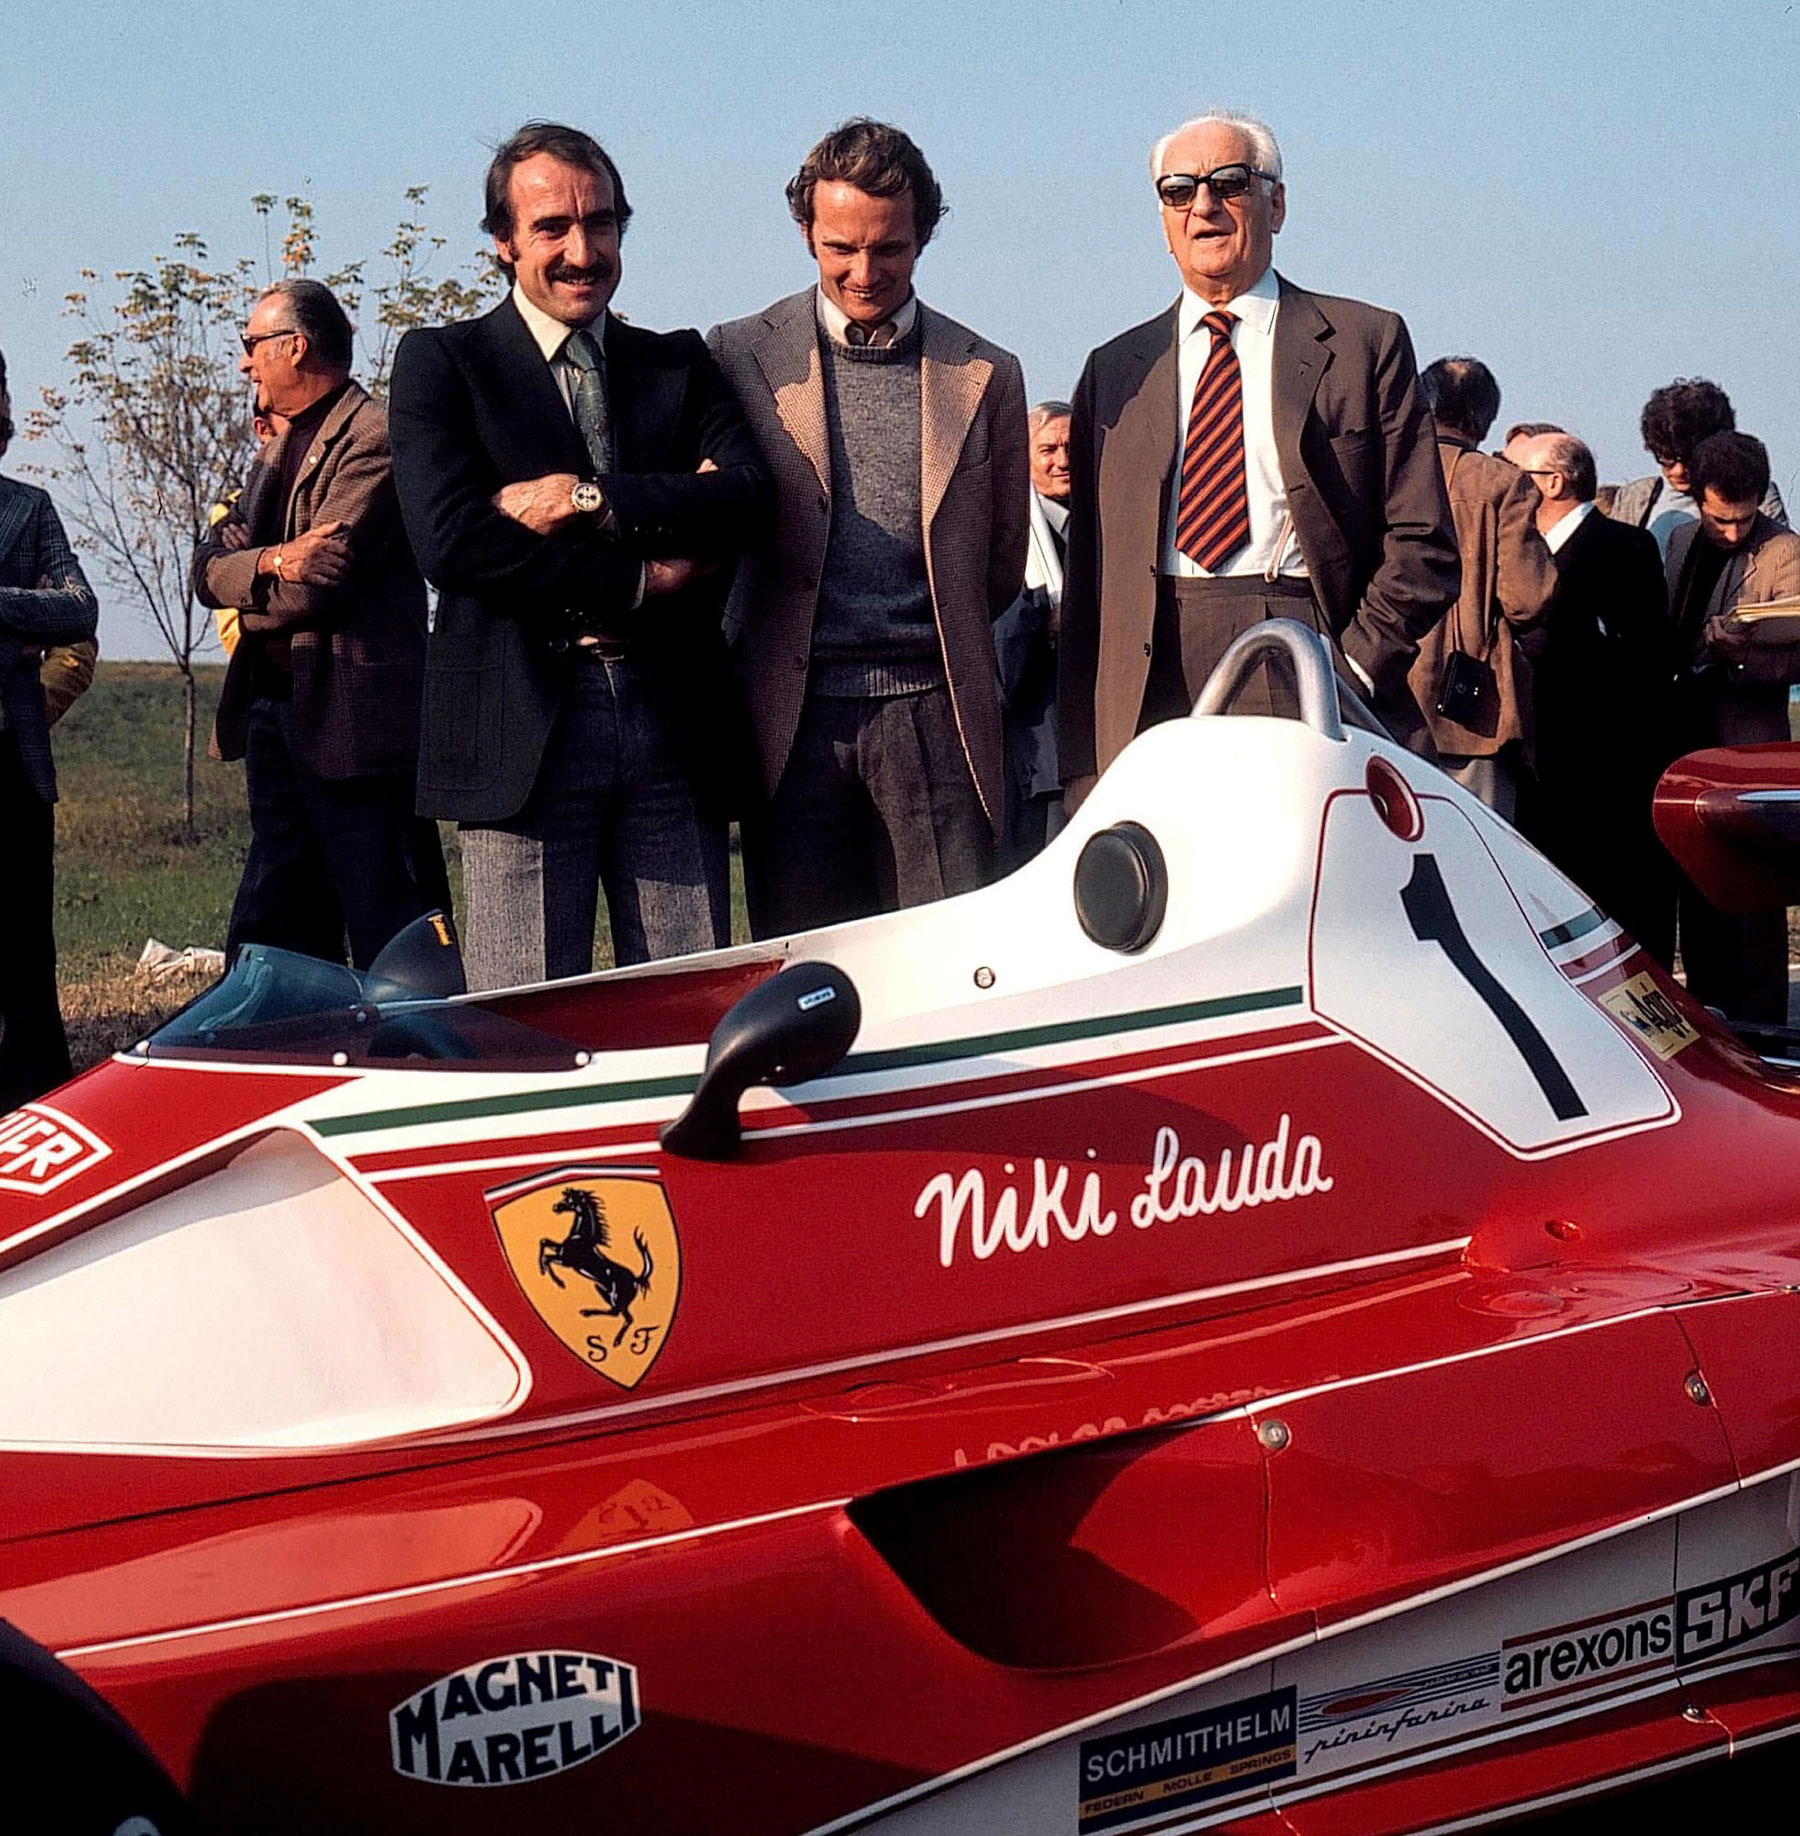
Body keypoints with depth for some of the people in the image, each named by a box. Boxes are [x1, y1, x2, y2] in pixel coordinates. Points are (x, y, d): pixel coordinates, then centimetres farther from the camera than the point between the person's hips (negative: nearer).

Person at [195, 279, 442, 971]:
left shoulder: (374, 438, -11)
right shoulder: (282, 447, 20)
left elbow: (320, 580, -20)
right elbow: (209, 565, 10)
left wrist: (247, 594, 1)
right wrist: (268, 561, -13)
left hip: (350, 721, -10)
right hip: (276, 717, 10)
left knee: (389, 945, -6)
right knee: (266, 942, 13)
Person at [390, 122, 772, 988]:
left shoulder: (681, 363, 17)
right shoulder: (441, 363, 6)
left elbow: (745, 500, -1)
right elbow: (449, 537, -9)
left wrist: (588, 499, -12)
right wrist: (639, 583, -7)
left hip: (675, 729, 3)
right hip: (522, 729, -3)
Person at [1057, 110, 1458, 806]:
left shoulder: (1366, 342, 11)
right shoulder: (1114, 369, 19)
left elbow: (1421, 543, 6)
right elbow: (1086, 575, 16)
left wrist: (1351, 670, -8)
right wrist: (1082, 769, 8)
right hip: (1151, 707, 2)